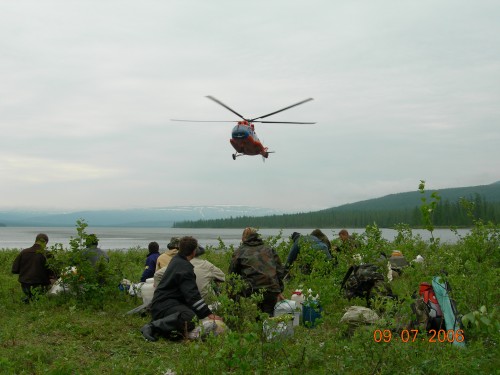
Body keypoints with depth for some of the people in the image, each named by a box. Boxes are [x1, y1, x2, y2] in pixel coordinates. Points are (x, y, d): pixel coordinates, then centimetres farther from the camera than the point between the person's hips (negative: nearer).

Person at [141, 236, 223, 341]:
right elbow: (192, 294, -21)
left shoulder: (176, 260, 15)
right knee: (190, 319, -34)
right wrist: (208, 314, -20)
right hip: (165, 304, -11)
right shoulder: (184, 267, -15)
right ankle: (154, 326, -27)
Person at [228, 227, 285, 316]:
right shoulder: (269, 250, 21)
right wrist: (279, 291, 20)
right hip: (272, 291, 3)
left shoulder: (239, 252, 13)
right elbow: (280, 270, 16)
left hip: (252, 291, -3)